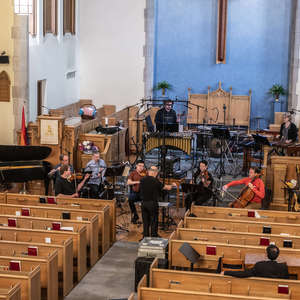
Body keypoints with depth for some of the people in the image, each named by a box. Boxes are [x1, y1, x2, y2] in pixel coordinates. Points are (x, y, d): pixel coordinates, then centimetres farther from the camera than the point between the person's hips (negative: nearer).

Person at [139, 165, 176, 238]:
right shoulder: (155, 181, -14)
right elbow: (167, 188, -7)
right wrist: (172, 185, 15)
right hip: (152, 203, -5)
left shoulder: (142, 180, 0)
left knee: (145, 222, 14)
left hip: (143, 203, 5)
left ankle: (145, 237, 19)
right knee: (154, 221, 6)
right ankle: (154, 237, 10)